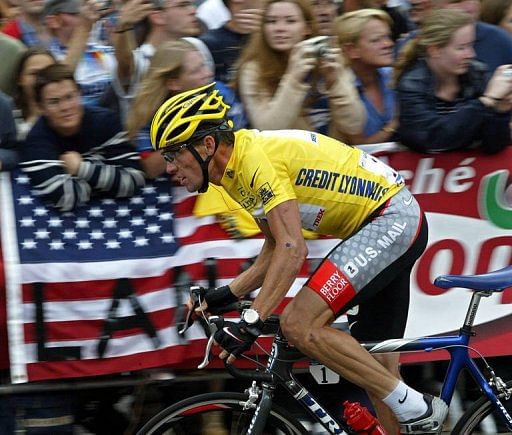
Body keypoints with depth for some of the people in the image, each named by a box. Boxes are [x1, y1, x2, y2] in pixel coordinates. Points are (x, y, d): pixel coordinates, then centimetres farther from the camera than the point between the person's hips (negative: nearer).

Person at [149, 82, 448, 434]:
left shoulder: (254, 157, -20)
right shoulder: (237, 169, 10)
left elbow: (293, 249, -28)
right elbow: (276, 251, 18)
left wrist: (251, 323, -31)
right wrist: (225, 296, 9)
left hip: (391, 219, -10)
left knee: (300, 324, -19)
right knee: (376, 366, 11)